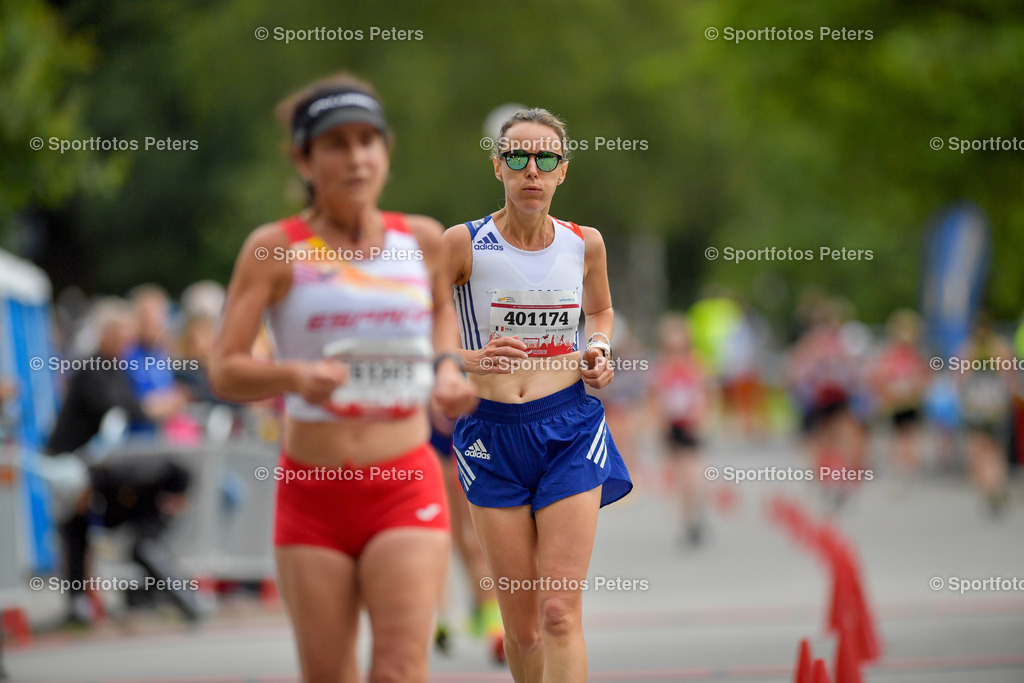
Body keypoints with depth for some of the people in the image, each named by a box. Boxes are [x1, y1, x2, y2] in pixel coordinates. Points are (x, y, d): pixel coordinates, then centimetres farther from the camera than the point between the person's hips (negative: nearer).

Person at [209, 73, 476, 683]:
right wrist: (294, 375, -27)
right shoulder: (276, 249, -4)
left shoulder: (423, 240, 5)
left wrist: (447, 366, 8)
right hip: (312, 492, 0)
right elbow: (225, 372, -8)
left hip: (405, 488, 0)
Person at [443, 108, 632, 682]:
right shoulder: (464, 243, -4)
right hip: (492, 432, -1)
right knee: (522, 626, 1)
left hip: (570, 425, 1)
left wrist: (600, 351, 4)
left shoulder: (584, 243, 4)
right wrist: (470, 361, -19)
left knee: (560, 613, -10)